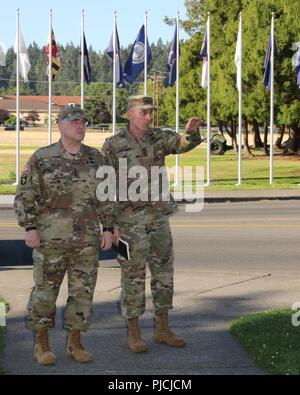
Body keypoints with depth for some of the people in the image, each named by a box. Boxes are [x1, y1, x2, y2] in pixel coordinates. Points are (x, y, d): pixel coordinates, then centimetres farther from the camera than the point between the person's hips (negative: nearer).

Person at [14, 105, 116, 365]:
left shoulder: (95, 158, 6)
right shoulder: (42, 158, -4)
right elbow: (25, 195, -3)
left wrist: (108, 228, 2)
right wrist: (29, 228, -12)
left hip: (86, 239, 3)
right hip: (51, 237, -3)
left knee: (82, 291, 4)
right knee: (45, 290, 1)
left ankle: (75, 343, 16)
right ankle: (42, 344, 14)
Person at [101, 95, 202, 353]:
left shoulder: (159, 138, 3)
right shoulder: (113, 145, -9)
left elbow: (185, 143, -14)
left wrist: (192, 129, -38)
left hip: (158, 217, 5)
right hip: (130, 220, -5)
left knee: (164, 272, 7)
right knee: (134, 276, -1)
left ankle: (162, 329, 18)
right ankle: (134, 334, 10)